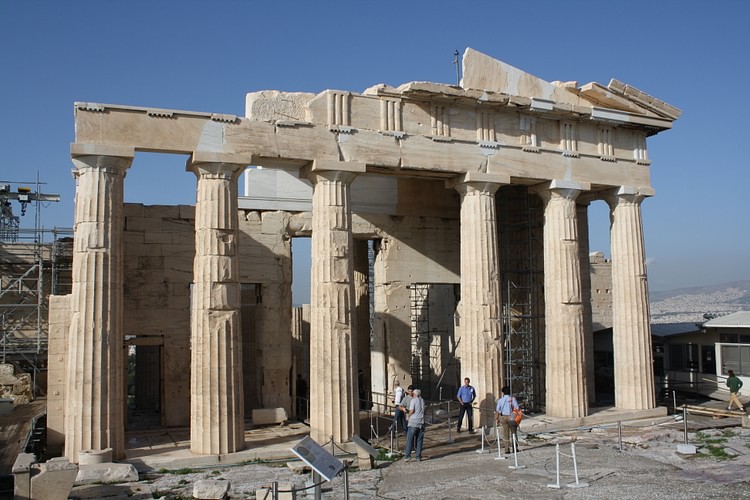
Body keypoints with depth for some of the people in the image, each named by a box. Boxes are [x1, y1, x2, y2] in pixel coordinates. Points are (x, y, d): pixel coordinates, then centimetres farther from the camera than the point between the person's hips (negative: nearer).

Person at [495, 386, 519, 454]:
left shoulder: (500, 400, 0)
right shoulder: (513, 399, -4)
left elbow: (497, 410, -1)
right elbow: (517, 408, -9)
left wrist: (497, 418, 10)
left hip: (503, 417, 1)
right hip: (511, 417, -1)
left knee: (505, 434, 7)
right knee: (513, 433, 12)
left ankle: (507, 449, 6)